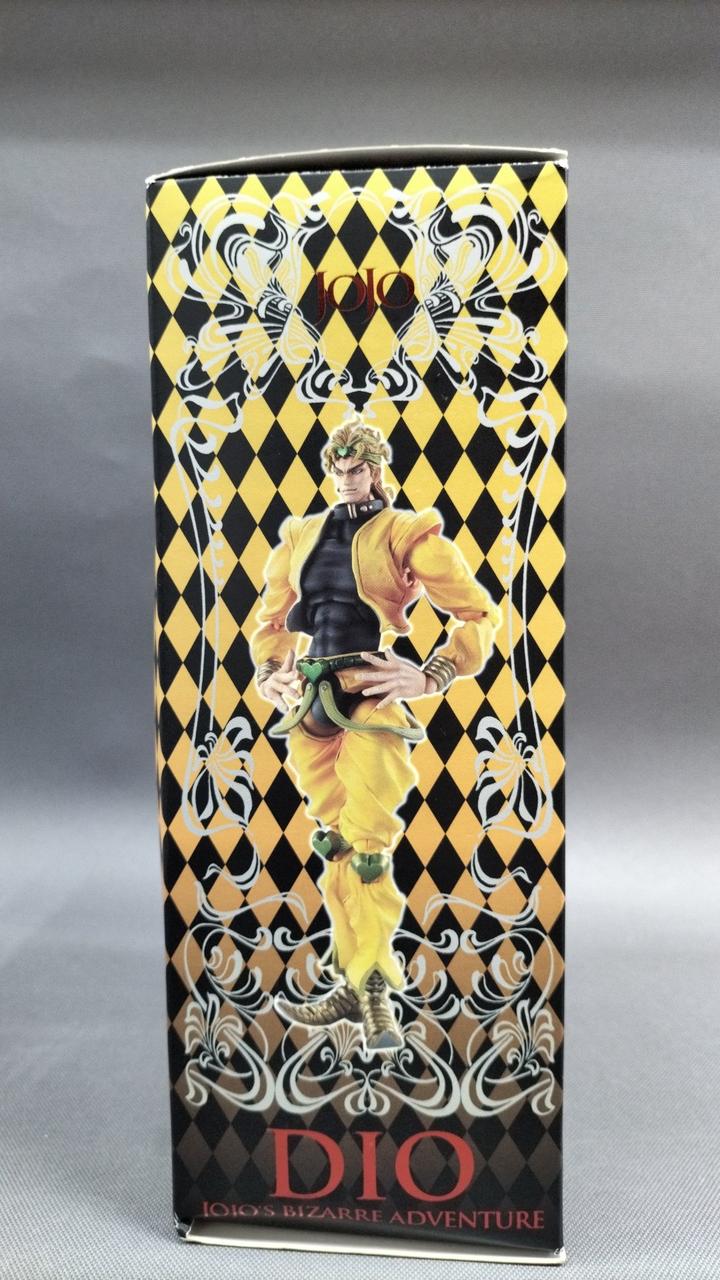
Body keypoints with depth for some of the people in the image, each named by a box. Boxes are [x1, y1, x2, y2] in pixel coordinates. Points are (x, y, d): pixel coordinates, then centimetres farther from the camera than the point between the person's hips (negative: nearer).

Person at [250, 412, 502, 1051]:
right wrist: (268, 672, 8)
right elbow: (270, 620, 25)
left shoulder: (409, 533, 1)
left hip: (372, 701, -5)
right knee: (334, 842, 8)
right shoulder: (301, 535, 15)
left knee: (367, 844, -5)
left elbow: (479, 615, -1)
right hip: (308, 704, 5)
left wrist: (429, 677, -11)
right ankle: (352, 984, 20)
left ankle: (374, 988, 11)